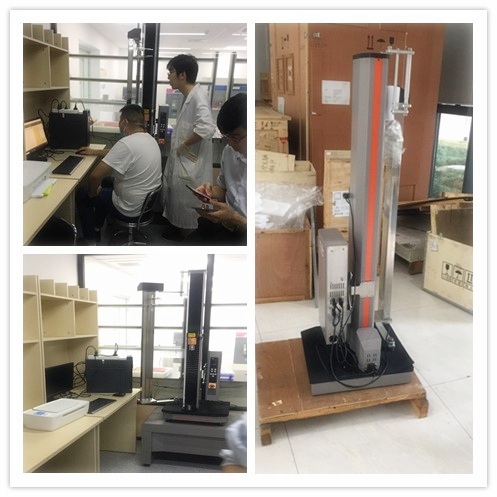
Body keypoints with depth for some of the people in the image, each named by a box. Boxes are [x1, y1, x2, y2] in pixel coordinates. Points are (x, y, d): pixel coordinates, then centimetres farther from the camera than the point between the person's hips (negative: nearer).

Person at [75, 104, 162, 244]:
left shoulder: (126, 143, -27)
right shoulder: (150, 140, 3)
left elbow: (95, 175, -26)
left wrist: (92, 193, -7)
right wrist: (94, 152, 27)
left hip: (130, 209, -8)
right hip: (147, 202, 9)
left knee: (81, 194, 14)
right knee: (105, 181, 31)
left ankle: (91, 240, 22)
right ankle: (97, 228, 43)